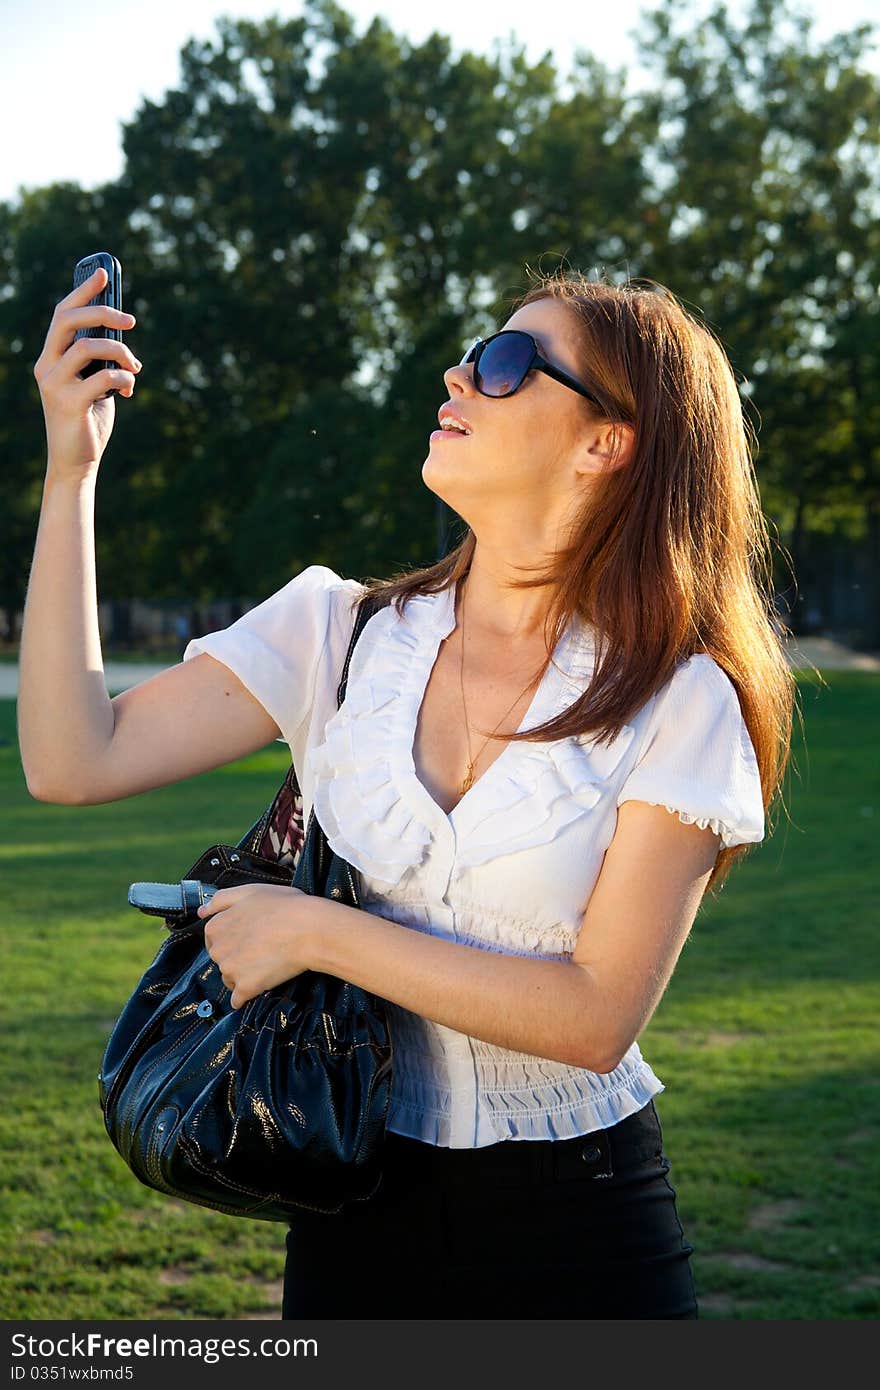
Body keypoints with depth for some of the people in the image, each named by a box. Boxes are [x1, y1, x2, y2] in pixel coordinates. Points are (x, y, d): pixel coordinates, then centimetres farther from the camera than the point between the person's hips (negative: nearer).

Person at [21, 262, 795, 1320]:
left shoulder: (679, 704, -12)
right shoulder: (335, 631, -3)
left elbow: (596, 1015, -18)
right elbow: (75, 762, -12)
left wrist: (316, 932, -20)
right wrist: (71, 471, -14)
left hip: (581, 1231, -2)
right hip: (358, 1216, 3)